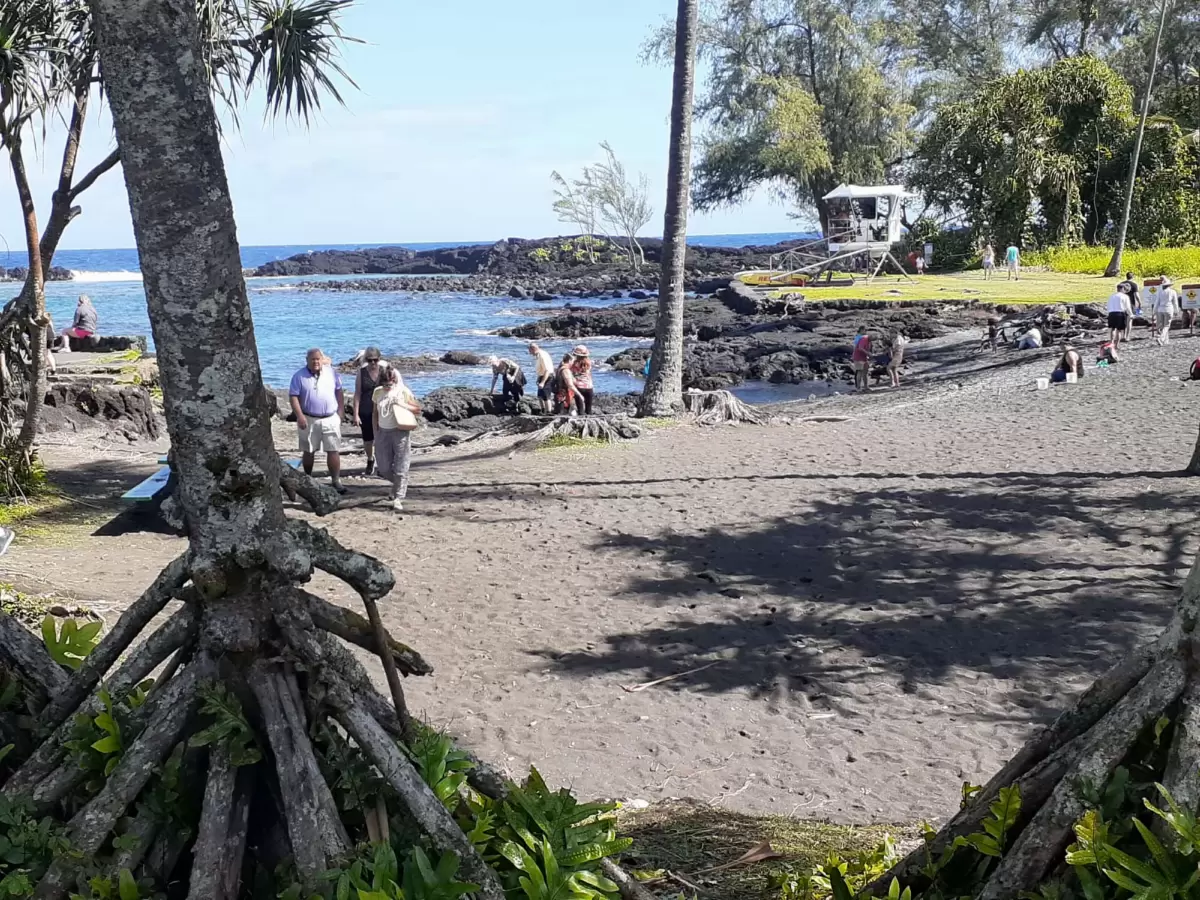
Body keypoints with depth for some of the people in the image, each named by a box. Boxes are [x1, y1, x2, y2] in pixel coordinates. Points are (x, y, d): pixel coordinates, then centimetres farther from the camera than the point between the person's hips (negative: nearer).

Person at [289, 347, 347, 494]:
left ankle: (336, 481, 2)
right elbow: (293, 396, -7)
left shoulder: (332, 373, 3)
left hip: (331, 419, 1)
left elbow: (339, 393, 9)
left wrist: (340, 412, 4)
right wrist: (300, 416, -17)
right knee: (308, 451, 11)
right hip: (309, 420, -1)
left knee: (334, 451, -2)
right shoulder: (299, 376, -4)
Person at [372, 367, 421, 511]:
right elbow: (375, 412, 15)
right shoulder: (377, 392, 5)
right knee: (384, 468, 7)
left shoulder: (404, 392, -5)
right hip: (383, 432, 4)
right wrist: (375, 431, 9)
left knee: (400, 467, -6)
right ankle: (398, 486, 35)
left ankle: (398, 498, -2)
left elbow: (418, 410, -1)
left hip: (400, 432, -4)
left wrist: (401, 404, -15)